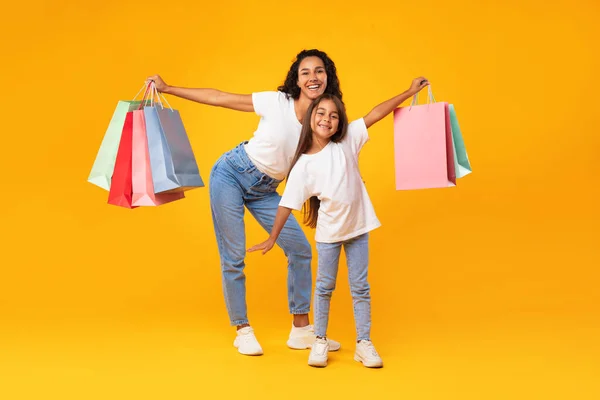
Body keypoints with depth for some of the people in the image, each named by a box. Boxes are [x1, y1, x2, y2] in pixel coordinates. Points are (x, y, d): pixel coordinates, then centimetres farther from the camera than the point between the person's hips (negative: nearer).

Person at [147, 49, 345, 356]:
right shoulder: (277, 103, -16)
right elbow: (218, 98, -11)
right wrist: (167, 89, -11)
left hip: (265, 190, 5)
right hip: (232, 173, -4)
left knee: (300, 250, -2)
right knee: (233, 256, -4)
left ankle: (301, 330, 10)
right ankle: (243, 331, 12)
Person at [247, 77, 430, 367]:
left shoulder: (346, 142, -6)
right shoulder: (303, 165, -10)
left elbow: (375, 114, -7)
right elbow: (287, 204, -7)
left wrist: (409, 92, -8)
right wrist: (272, 238, -4)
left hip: (358, 227, 2)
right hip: (328, 232, -1)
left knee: (360, 287, 8)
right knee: (325, 286, 11)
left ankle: (364, 343, 17)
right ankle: (320, 341, 25)